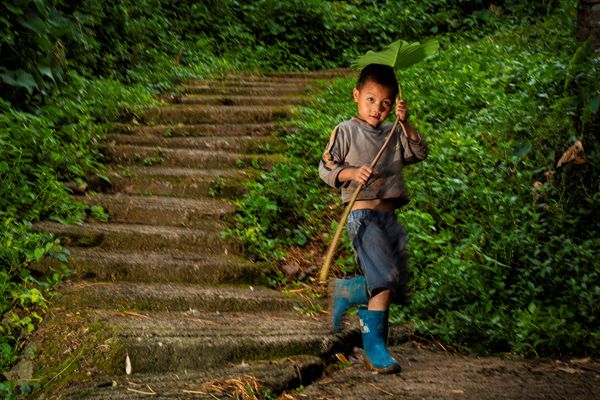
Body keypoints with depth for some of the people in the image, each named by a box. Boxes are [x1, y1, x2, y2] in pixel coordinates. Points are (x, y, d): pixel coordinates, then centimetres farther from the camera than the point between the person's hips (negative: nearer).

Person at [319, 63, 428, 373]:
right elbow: (325, 168, -1)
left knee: (398, 285, 5)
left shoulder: (393, 135, 18)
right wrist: (352, 173, -18)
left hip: (389, 217, 7)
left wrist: (406, 124, -2)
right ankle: (374, 346, -10)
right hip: (362, 216, -7)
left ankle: (345, 291, 28)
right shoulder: (346, 131, 2)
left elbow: (419, 153, 9)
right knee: (386, 280, -20)